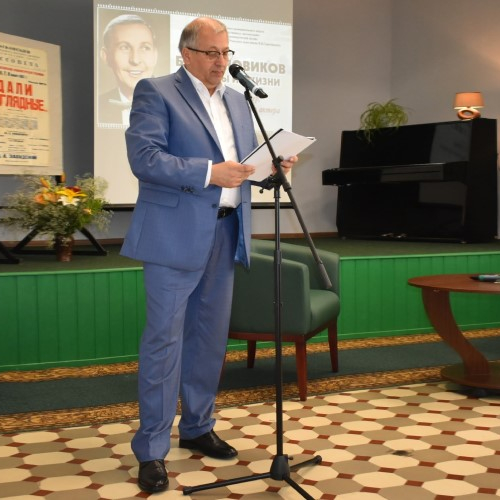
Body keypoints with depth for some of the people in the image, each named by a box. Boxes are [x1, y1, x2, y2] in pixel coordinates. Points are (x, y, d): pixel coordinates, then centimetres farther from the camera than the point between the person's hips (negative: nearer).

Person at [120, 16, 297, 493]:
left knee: (211, 337, 13)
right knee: (164, 339, -5)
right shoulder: (155, 92, -4)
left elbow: (247, 160, 20)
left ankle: (197, 428, 28)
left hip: (225, 234, 7)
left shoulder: (237, 100, 17)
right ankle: (151, 450, 4)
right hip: (175, 235, -7)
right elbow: (144, 157, -16)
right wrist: (210, 172, -23)